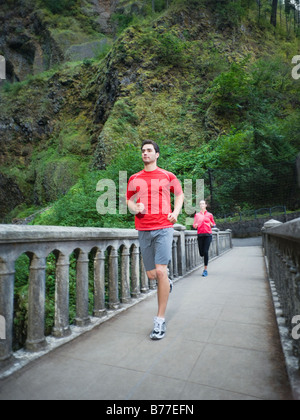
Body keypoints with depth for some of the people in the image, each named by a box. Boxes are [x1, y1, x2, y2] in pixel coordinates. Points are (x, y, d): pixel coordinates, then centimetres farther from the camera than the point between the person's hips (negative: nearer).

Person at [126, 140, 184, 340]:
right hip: (144, 230, 3)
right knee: (151, 275, 7)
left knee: (161, 271, -12)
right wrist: (134, 208, -4)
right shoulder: (134, 179, 12)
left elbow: (180, 194, 18)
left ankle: (160, 320, 1)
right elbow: (129, 200, 19)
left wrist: (176, 212, 2)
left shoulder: (168, 176, 7)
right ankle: (167, 283, 44)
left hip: (164, 228, -3)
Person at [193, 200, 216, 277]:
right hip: (200, 235, 2)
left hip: (208, 234, -2)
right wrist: (195, 225, -12)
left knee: (205, 252, -11)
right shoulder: (197, 215, 10)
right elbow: (194, 225, 10)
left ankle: (205, 270, -1)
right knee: (201, 253, 2)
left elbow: (214, 225, 14)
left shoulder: (209, 215, 8)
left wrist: (211, 224, -8)